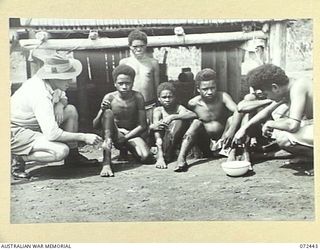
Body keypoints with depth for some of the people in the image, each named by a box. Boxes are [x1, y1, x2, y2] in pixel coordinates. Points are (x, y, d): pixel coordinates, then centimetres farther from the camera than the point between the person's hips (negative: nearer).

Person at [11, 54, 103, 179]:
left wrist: (60, 105, -6)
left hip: (33, 125, 10)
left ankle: (73, 156, 11)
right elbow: (52, 134, -33)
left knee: (71, 110, 3)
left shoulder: (51, 82, -4)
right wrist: (83, 137, -26)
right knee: (61, 151, -28)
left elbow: (63, 98, 20)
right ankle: (18, 158, -9)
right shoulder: (40, 95, -31)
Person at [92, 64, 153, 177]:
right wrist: (102, 110, -30)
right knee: (108, 112, -30)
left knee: (146, 157, -29)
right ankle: (106, 162, -37)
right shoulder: (109, 98, -10)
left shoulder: (137, 97, -11)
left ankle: (126, 149, 12)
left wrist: (125, 138, -20)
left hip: (131, 134, 1)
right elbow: (95, 126, -11)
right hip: (114, 135, -1)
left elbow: (142, 125, -10)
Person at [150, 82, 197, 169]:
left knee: (180, 120, -23)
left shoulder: (178, 108, -5)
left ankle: (166, 154, -26)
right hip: (163, 140, 1)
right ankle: (160, 156, -27)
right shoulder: (158, 110, -3)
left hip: (176, 142, -1)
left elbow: (194, 115, -26)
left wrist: (172, 117, -32)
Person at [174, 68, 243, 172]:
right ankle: (181, 158, -33)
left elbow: (237, 111, -32)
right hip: (206, 145, 1)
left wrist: (231, 131, -46)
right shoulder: (193, 104, -11)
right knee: (196, 123, -24)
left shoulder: (222, 97, -15)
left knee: (232, 119, -22)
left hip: (222, 140, 0)